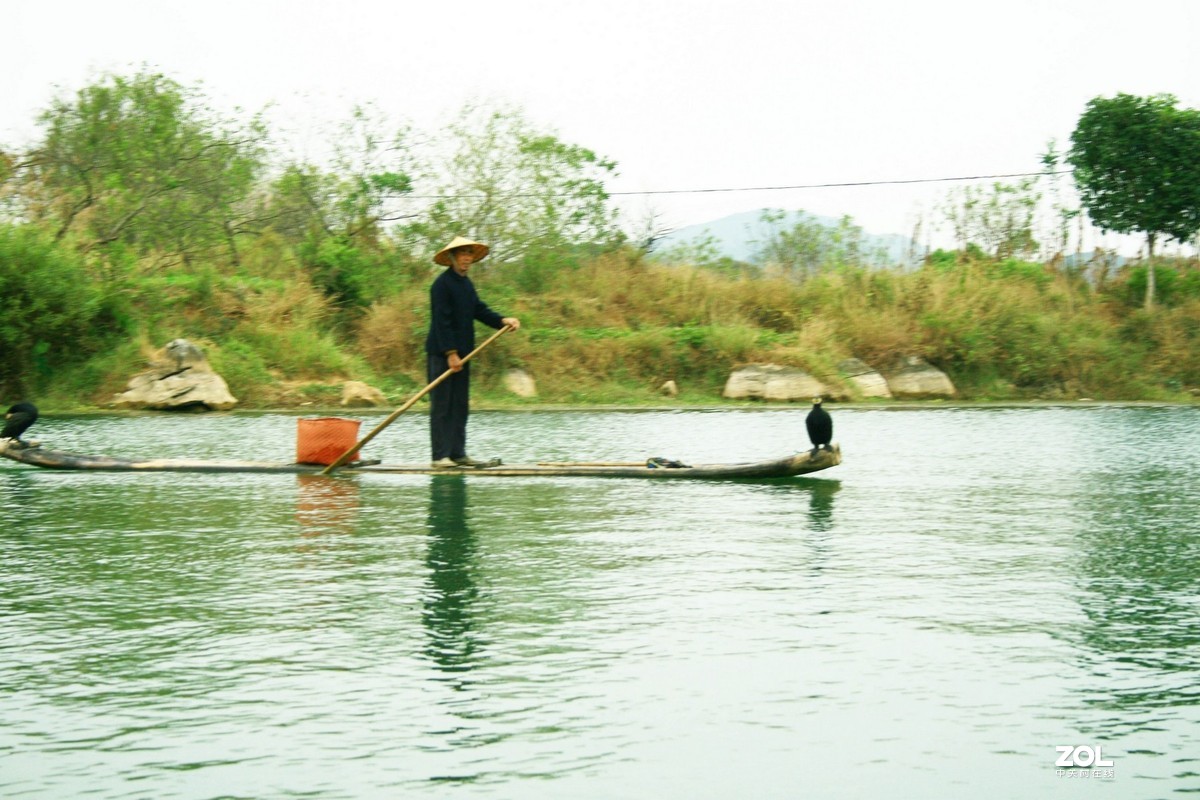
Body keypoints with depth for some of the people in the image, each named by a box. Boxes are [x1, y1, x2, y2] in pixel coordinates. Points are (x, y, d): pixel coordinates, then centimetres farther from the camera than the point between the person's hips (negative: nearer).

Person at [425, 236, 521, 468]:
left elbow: (479, 310, 12)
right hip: (441, 353, -9)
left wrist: (502, 320, -5)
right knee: (441, 405, -6)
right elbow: (441, 321, -17)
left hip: (460, 353, 9)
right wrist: (450, 353, -21)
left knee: (460, 406, 10)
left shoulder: (466, 284, 16)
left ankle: (458, 453, 14)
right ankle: (440, 456, -5)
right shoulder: (442, 284, -12)